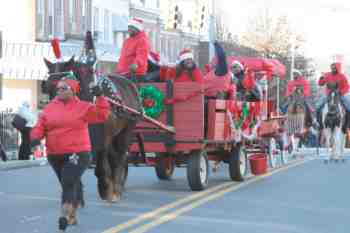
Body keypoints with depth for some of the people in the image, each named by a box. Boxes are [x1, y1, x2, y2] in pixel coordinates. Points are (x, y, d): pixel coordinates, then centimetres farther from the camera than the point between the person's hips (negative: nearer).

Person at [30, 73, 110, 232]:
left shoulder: (83, 107, -1)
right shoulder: (49, 108, 8)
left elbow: (102, 115, -6)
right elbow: (40, 126, 6)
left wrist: (99, 97, -14)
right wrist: (36, 137, -13)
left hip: (77, 153, -4)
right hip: (54, 155, 5)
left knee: (69, 183, -18)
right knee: (68, 184, 17)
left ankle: (66, 216, -23)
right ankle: (72, 215, 32)